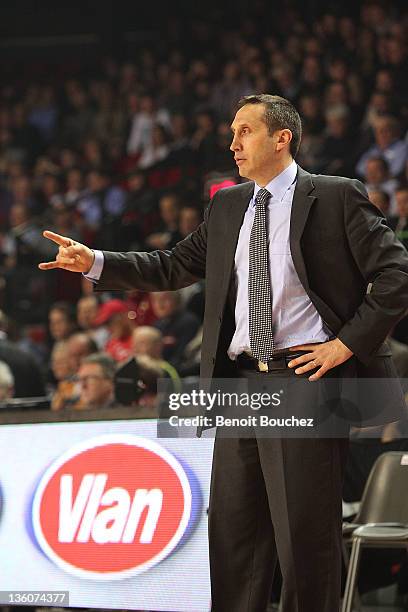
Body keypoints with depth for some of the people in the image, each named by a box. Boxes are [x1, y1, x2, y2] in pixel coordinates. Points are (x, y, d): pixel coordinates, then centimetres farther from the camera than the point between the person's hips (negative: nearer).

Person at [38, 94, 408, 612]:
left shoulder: (336, 198, -2)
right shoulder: (226, 208, 16)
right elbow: (173, 268, 18)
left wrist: (348, 343, -11)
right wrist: (94, 262, 7)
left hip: (305, 377, -6)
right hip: (240, 382, 6)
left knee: (305, 537, -5)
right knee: (232, 532, 8)